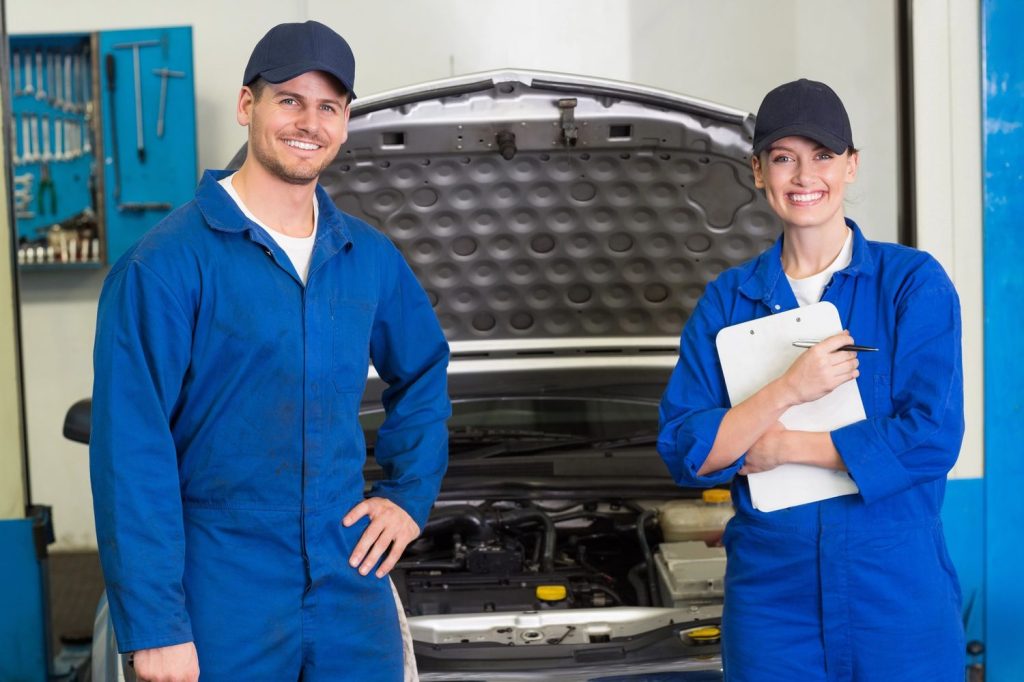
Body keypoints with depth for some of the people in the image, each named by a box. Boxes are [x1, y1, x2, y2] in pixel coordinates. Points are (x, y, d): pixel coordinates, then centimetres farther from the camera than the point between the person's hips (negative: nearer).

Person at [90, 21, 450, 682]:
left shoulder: (369, 256, 6)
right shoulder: (166, 264, -11)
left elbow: (424, 369, 23)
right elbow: (132, 452, -13)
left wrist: (410, 495, 11)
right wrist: (154, 625, -16)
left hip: (352, 587, 5)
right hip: (224, 603, -5)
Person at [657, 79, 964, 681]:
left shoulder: (914, 283, -2)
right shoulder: (728, 301, 5)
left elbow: (933, 438, -12)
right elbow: (685, 453, -3)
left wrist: (781, 448, -10)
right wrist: (787, 392, -17)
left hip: (898, 591, -2)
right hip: (770, 592, 2)